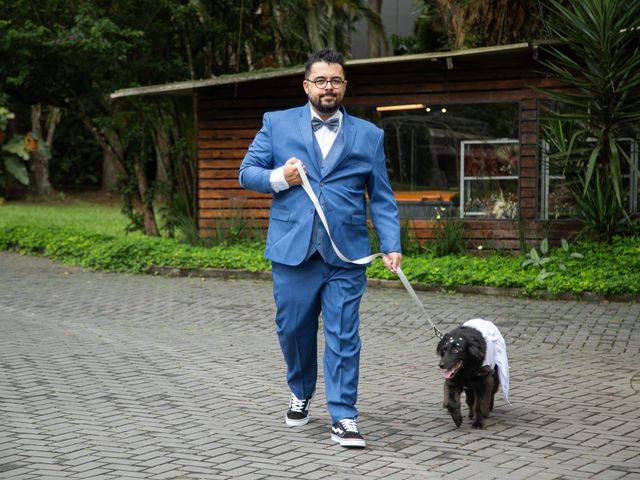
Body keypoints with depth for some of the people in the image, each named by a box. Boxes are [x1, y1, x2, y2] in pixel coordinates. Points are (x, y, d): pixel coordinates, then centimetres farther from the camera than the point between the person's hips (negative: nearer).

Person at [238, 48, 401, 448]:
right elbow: (247, 173, 10)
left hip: (346, 253, 0)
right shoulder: (277, 124, 9)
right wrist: (277, 178, -11)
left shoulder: (369, 135, 10)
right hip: (292, 250, 1)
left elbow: (382, 198, 8)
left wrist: (392, 245, -3)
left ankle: (344, 418, 2)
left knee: (343, 336, -3)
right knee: (293, 329, 10)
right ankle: (301, 393, 36)